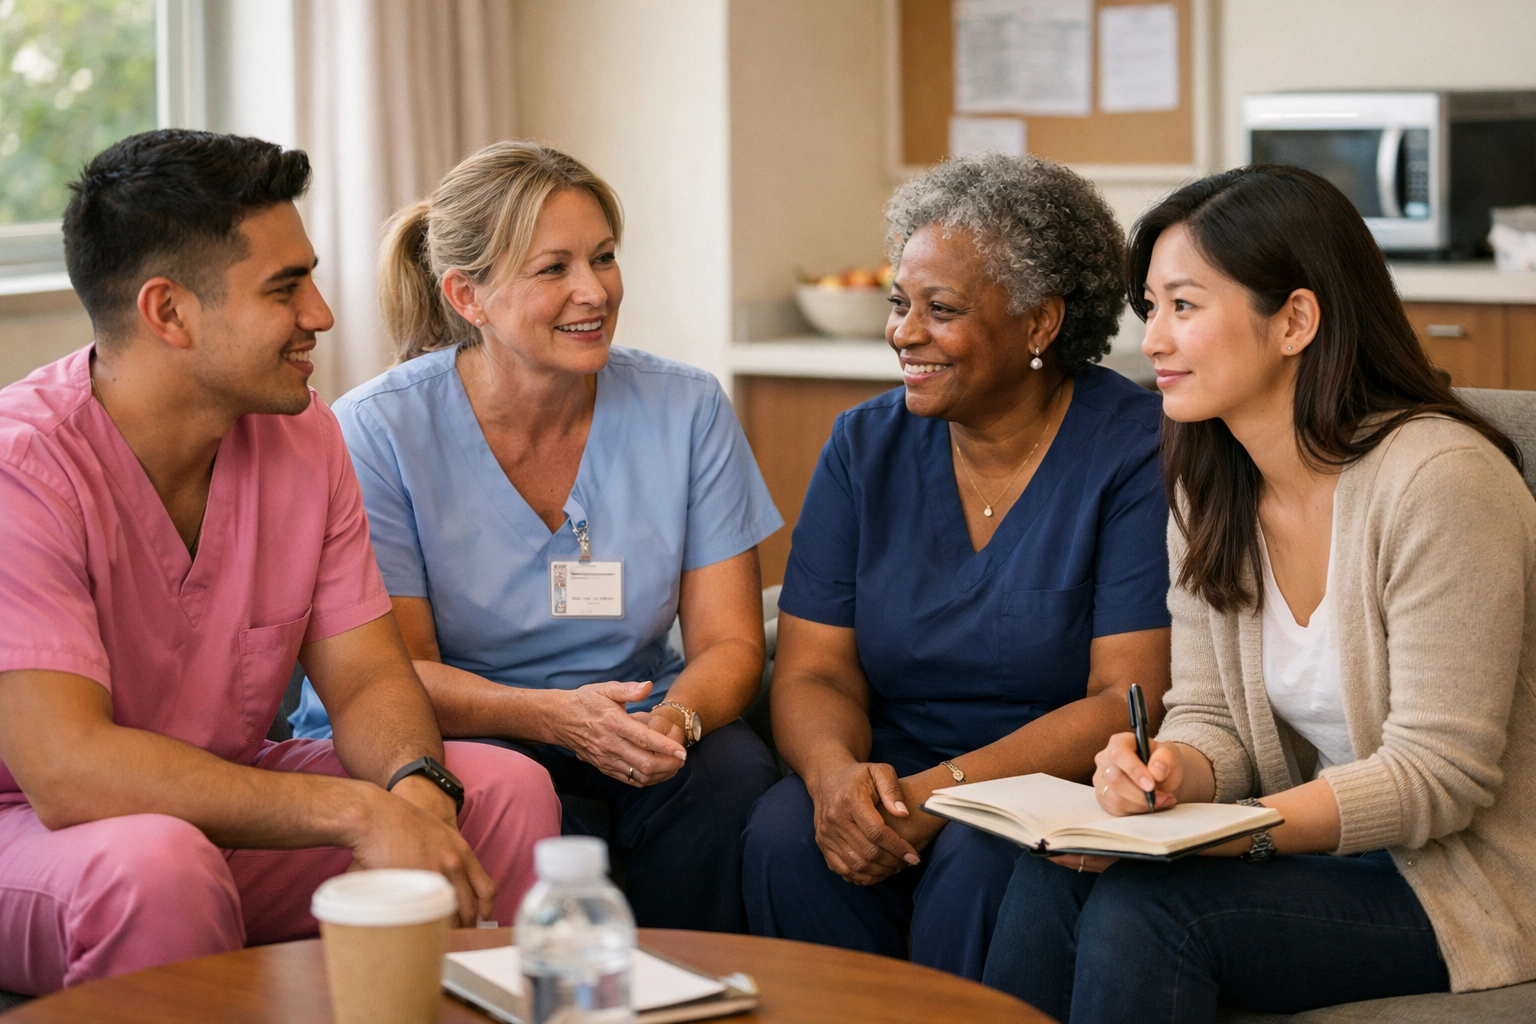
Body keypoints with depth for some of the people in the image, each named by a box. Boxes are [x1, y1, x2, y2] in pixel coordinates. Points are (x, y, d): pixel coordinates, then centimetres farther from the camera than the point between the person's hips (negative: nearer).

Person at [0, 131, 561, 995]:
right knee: (159, 864, -38)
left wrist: (416, 788, -25)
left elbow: (369, 676, -1)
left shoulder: (303, 433, -1)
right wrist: (359, 812, -33)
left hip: (228, 806, 7)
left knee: (507, 791, -9)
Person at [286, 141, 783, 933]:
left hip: (631, 733, 3)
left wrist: (678, 718, -26)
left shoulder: (687, 411, 0)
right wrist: (557, 715, -29)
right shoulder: (376, 432, -8)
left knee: (733, 773, -28)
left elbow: (728, 641, -1)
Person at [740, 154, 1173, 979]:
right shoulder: (865, 446, 8)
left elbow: (1130, 703, -14)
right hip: (893, 794, 4)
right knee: (784, 834, -26)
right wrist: (835, 772, -20)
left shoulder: (1138, 449, -8)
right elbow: (812, 672, 3)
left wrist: (942, 790, -24)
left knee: (978, 859, -34)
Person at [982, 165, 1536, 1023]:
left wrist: (1234, 831, -30)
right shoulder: (1210, 491, 5)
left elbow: (1438, 776, -21)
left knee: (1143, 907, -27)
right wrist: (1174, 773, -19)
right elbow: (1212, 718, 6)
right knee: (1054, 873, -20)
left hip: (1460, 886, -6)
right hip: (1318, 848, 7)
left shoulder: (1440, 479, -20)